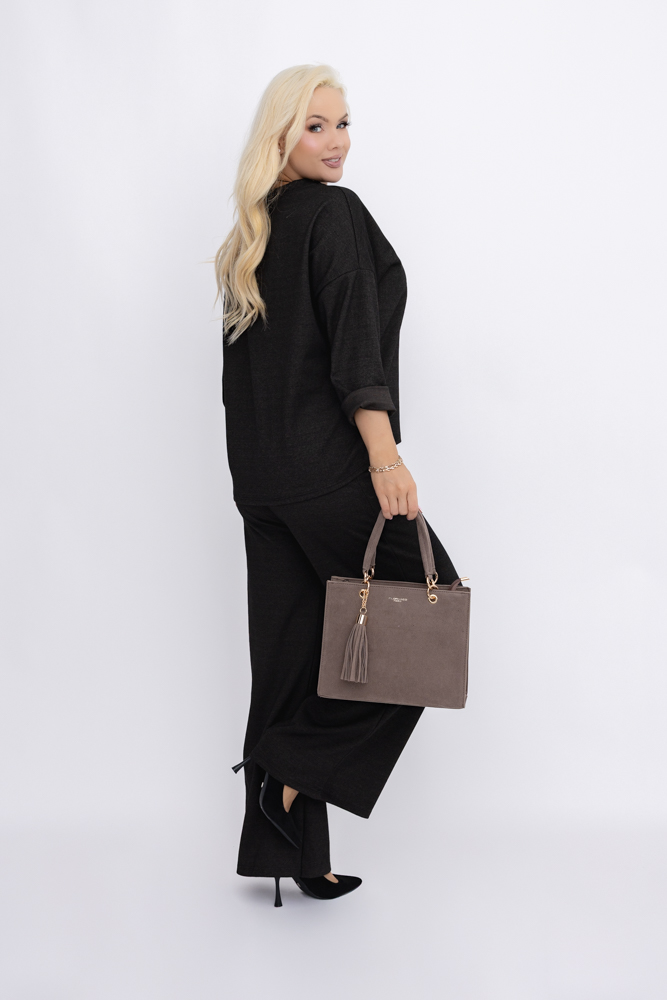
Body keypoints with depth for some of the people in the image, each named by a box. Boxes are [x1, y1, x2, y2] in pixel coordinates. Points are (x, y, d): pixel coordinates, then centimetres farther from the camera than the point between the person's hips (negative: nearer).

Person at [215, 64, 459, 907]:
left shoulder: (252, 235, 16)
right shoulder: (336, 214, -8)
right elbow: (357, 348, -19)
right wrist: (386, 458, -22)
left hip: (260, 473, 9)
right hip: (325, 461, -8)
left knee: (290, 646, 10)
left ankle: (285, 848, 16)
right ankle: (302, 768, 3)